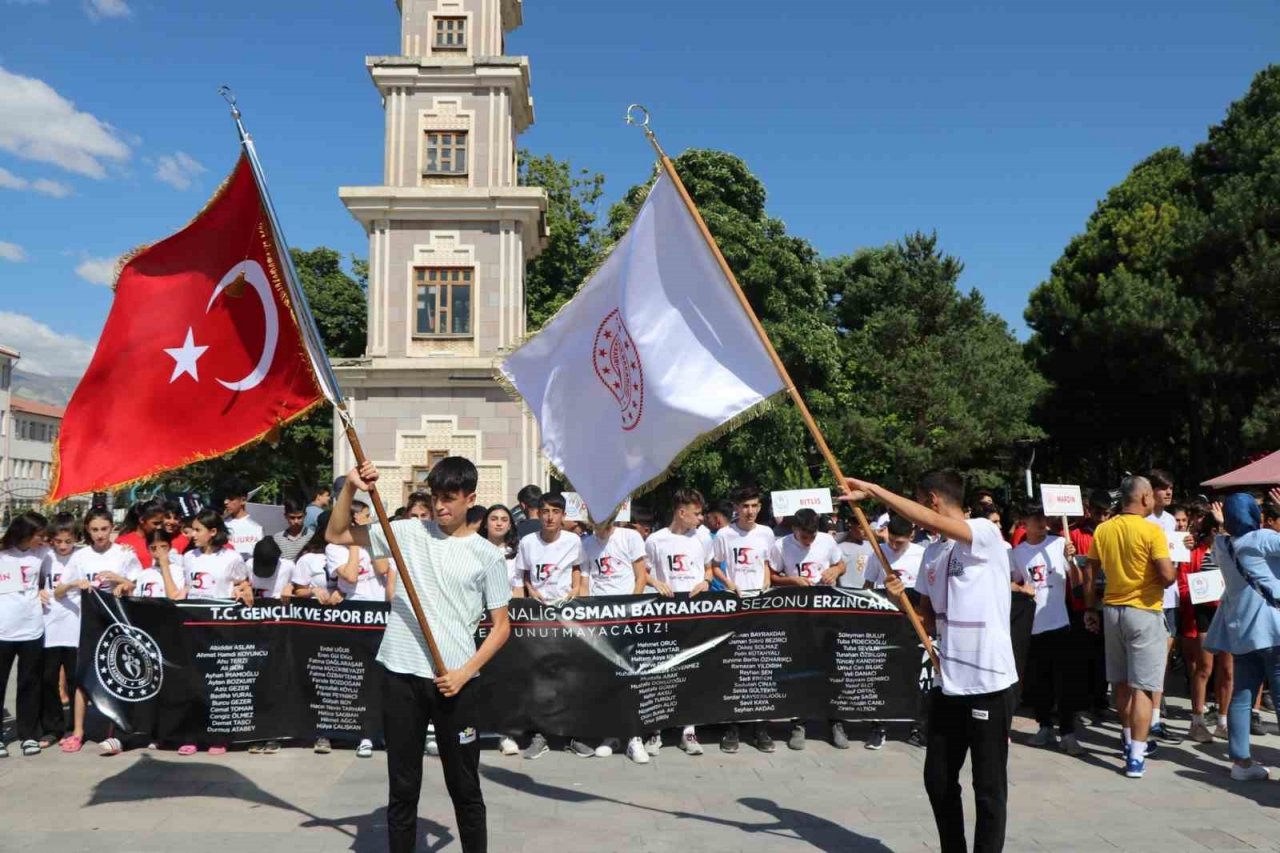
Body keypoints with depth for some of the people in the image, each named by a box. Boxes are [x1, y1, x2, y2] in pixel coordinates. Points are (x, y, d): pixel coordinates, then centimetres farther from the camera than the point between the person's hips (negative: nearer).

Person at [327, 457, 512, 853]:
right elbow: (338, 534, 8)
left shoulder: (487, 555, -1)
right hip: (401, 675, 2)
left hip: (452, 682, -1)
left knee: (464, 786, 9)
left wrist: (466, 672, -9)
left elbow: (501, 625, 1)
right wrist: (351, 487, -7)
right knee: (402, 785, 12)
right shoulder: (408, 533, 4)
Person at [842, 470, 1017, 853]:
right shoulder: (931, 554, 10)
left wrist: (872, 489, -27)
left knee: (989, 787, 5)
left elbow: (931, 522, -31)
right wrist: (902, 598, -3)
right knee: (938, 780, 13)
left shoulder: (986, 533, -12)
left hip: (989, 683, -7)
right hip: (948, 683, 7)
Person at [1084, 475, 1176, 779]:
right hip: (1145, 612, -5)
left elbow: (1091, 574, 7)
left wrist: (1089, 609, 15)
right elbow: (1167, 576, -19)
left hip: (1112, 610, 6)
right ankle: (1135, 757, -6)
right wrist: (1172, 566, 4)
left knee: (1120, 682, 17)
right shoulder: (1151, 531, -13)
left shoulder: (1102, 530, 3)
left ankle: (1130, 740, 32)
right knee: (1142, 687, -3)